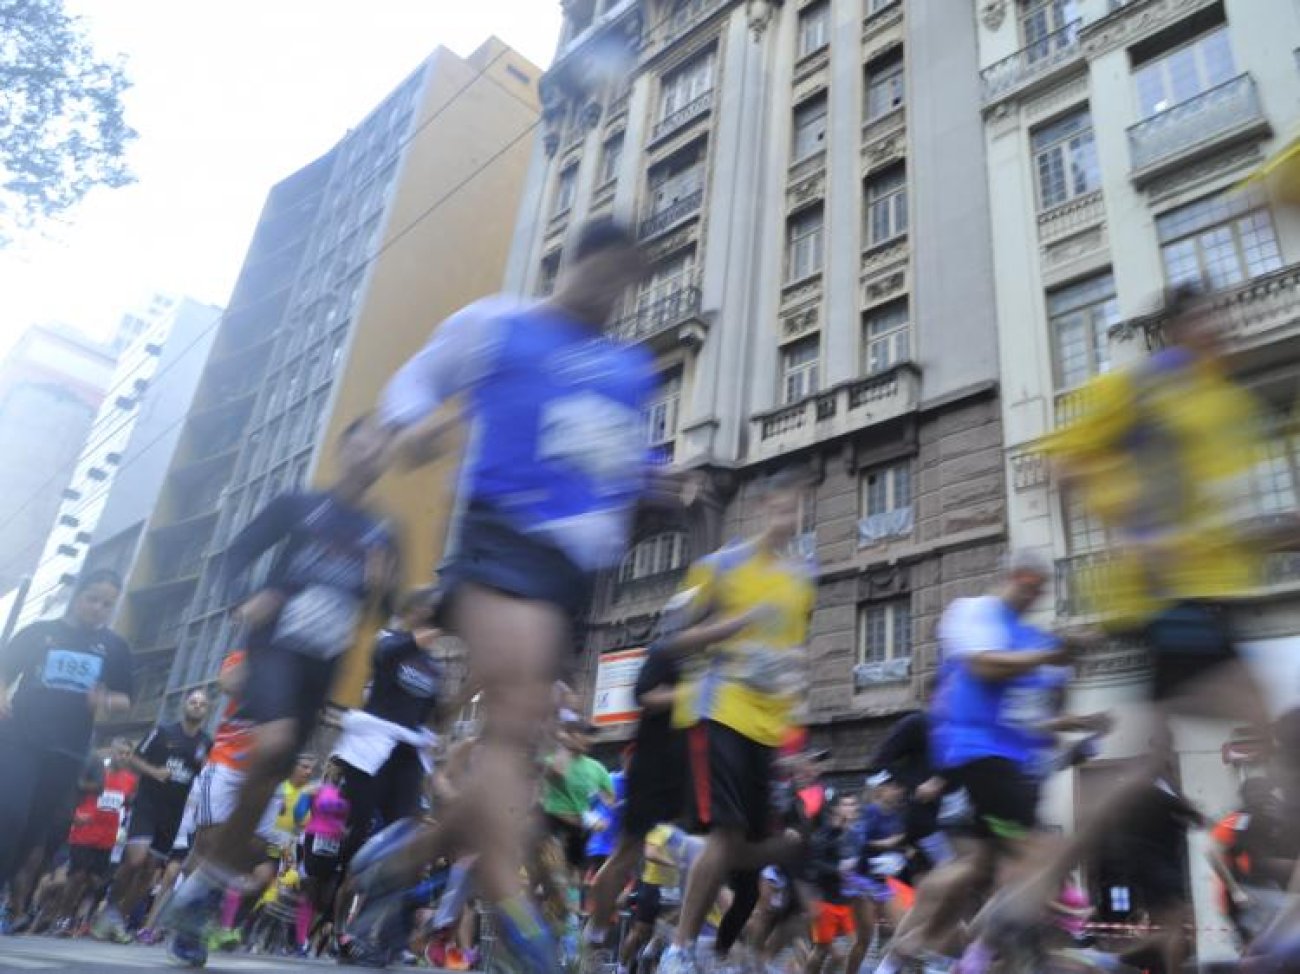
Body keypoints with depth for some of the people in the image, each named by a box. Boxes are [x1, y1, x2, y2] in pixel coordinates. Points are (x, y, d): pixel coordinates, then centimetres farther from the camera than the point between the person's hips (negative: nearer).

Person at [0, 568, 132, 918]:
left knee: (32, 830, 4)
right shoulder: (39, 632, 7)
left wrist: (107, 701, -11)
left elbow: (126, 699, 12)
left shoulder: (115, 648, 10)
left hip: (67, 753, 2)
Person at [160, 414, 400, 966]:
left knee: (269, 778, 4)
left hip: (325, 659, 4)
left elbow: (385, 609, 13)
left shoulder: (381, 536, 13)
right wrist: (249, 597, -15)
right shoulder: (296, 505, 7)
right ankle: (210, 885, -14)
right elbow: (239, 552, 4)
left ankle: (203, 890, 19)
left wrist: (382, 589, -10)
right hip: (277, 641, -4)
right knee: (273, 742, -29)